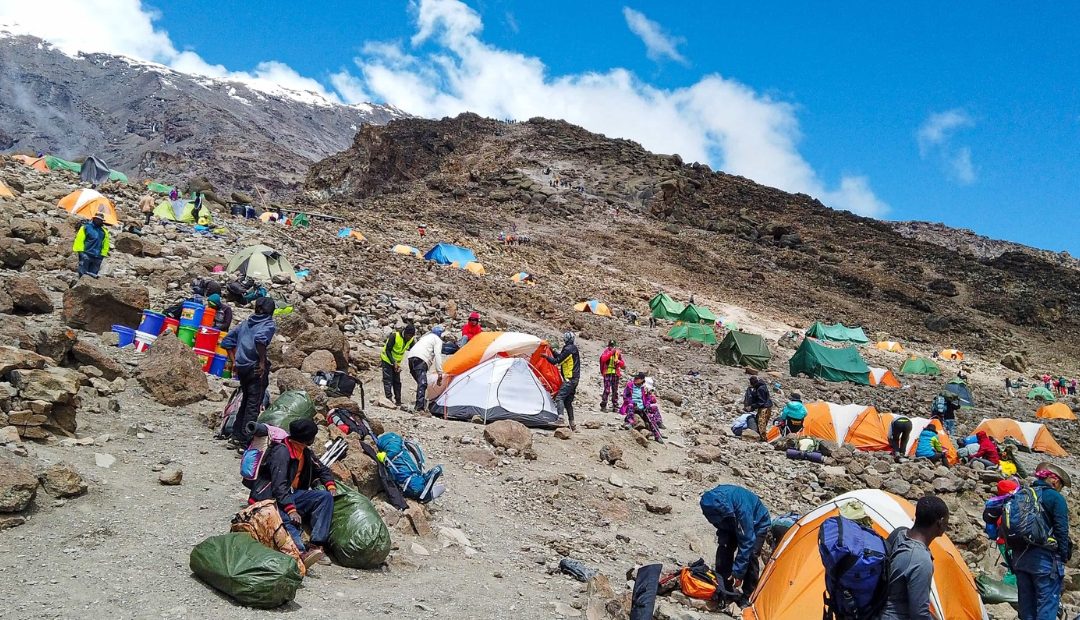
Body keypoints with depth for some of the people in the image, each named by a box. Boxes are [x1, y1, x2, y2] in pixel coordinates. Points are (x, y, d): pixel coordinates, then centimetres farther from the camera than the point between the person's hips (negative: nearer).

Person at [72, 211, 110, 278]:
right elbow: (79, 240, -1)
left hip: (97, 257, 4)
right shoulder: (86, 227, -1)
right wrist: (80, 251, -5)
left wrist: (102, 255, 13)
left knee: (93, 275, 6)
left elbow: (105, 244, 17)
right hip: (86, 255, -3)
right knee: (83, 273, -3)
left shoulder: (104, 231, 11)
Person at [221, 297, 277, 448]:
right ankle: (246, 442, -4)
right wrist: (263, 362, -20)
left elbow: (227, 341, 20)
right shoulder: (269, 325, -4)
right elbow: (260, 338, -26)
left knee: (245, 401, 21)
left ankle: (236, 436, 26)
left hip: (242, 368, 7)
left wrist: (234, 361, 22)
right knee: (253, 405, -3)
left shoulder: (245, 323, 17)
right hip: (256, 368, -7)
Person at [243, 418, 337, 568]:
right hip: (270, 497, -8)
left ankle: (316, 544, -27)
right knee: (286, 518, -39)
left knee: (326, 497, -13)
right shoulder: (281, 451, -16)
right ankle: (301, 551, -61)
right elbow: (279, 485, -24)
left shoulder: (305, 452, 10)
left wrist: (330, 485, 1)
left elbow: (322, 469, 23)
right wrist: (291, 509, -33)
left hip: (291, 494, 8)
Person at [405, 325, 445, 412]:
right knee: (422, 383, -18)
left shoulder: (425, 336, 36)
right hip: (421, 359, -9)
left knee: (421, 382, 14)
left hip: (411, 356, 9)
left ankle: (418, 405, 15)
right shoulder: (437, 340, 10)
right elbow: (437, 355, -2)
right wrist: (439, 372, -7)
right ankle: (420, 407, -31)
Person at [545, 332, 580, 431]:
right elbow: (561, 358, 21)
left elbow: (557, 361, -14)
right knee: (568, 401, 13)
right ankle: (572, 424, 15)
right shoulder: (573, 349, 16)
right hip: (575, 378, 10)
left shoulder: (568, 349, -15)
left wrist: (546, 356, 0)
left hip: (569, 379, -10)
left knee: (559, 397, -16)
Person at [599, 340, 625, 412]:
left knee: (615, 391, 8)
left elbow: (623, 365, 11)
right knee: (607, 390, -11)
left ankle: (615, 406, 15)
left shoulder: (618, 353, 11)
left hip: (616, 374, 4)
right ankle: (603, 406, -7)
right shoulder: (606, 352, 3)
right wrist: (611, 352, -20)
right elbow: (603, 359, -20)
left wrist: (618, 361, -10)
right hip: (607, 373, -4)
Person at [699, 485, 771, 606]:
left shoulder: (742, 507, -45)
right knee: (724, 550, -12)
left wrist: (738, 572, -35)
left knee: (750, 554, -21)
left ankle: (748, 596, -7)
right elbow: (721, 525, -4)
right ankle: (725, 590, 0)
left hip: (757, 524, -5)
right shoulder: (714, 501, -29)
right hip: (733, 524, 5)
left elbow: (747, 541, -38)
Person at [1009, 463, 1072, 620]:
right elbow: (1061, 531, -12)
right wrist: (1063, 557, -4)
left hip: (1019, 556, 7)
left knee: (1026, 601, 14)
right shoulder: (1055, 498, -7)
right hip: (1044, 559, -6)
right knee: (1048, 601, -2)